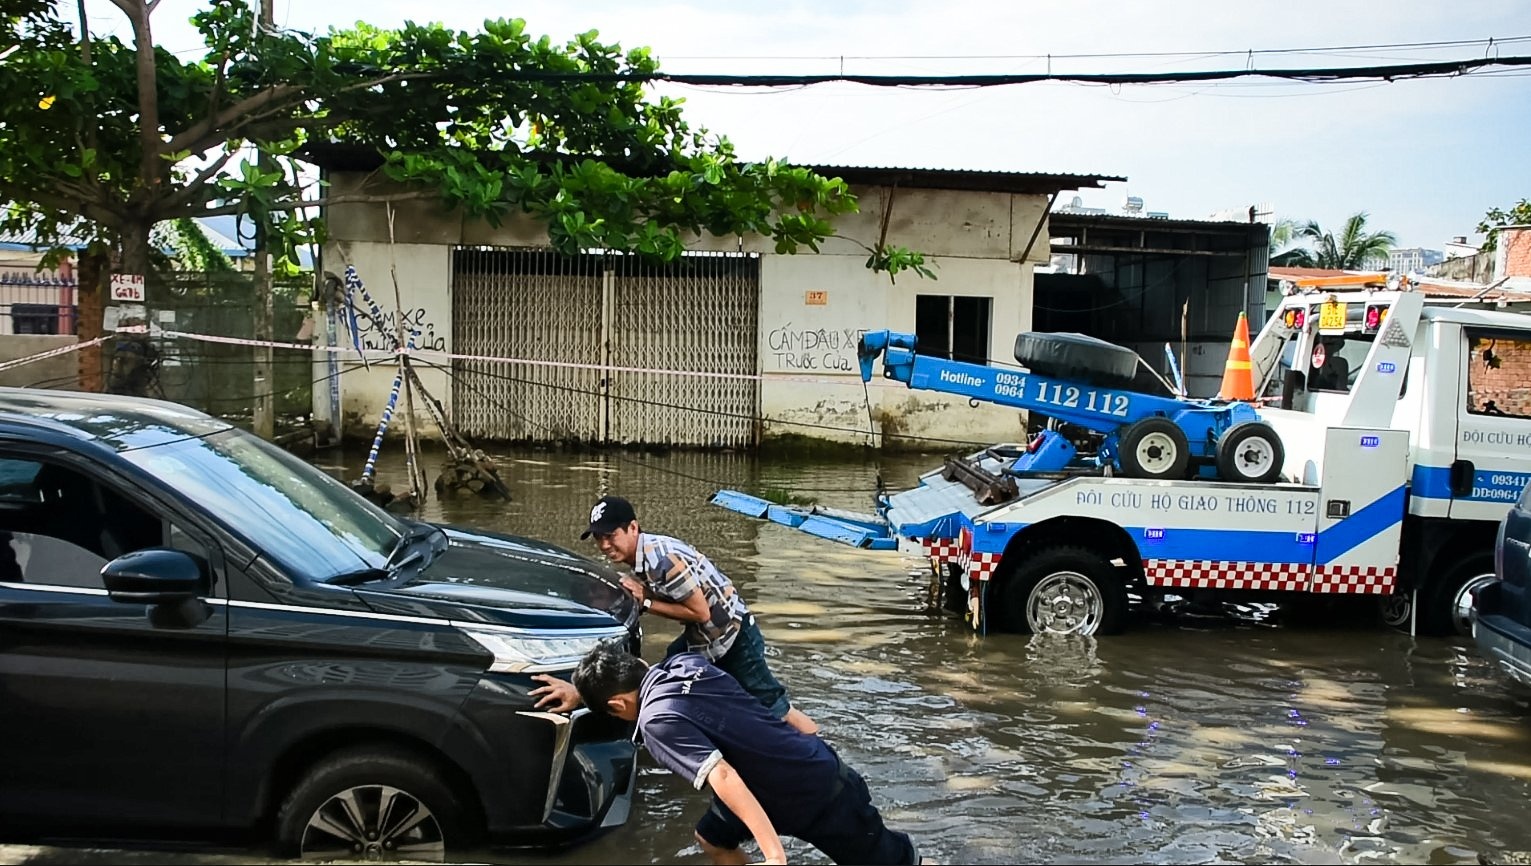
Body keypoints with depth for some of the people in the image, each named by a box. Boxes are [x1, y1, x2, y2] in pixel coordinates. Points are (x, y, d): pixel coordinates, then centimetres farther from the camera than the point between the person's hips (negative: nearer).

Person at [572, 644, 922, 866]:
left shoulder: (657, 720, -23)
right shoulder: (684, 662, -1)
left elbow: (722, 777, -35)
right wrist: (584, 692, 30)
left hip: (819, 793, -9)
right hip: (818, 764, 9)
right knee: (712, 837, 18)